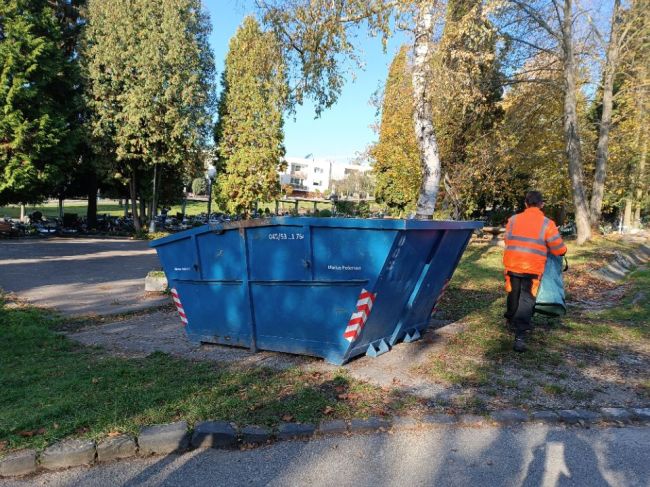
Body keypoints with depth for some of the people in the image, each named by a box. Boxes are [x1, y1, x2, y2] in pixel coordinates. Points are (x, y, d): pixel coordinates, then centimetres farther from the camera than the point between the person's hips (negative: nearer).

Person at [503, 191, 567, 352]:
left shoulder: (513, 220, 2)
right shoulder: (547, 224, -6)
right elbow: (559, 249, -2)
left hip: (512, 265, 3)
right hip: (533, 269, -3)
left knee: (513, 295, 20)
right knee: (526, 300, -1)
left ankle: (510, 321, 41)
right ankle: (520, 337, -9)